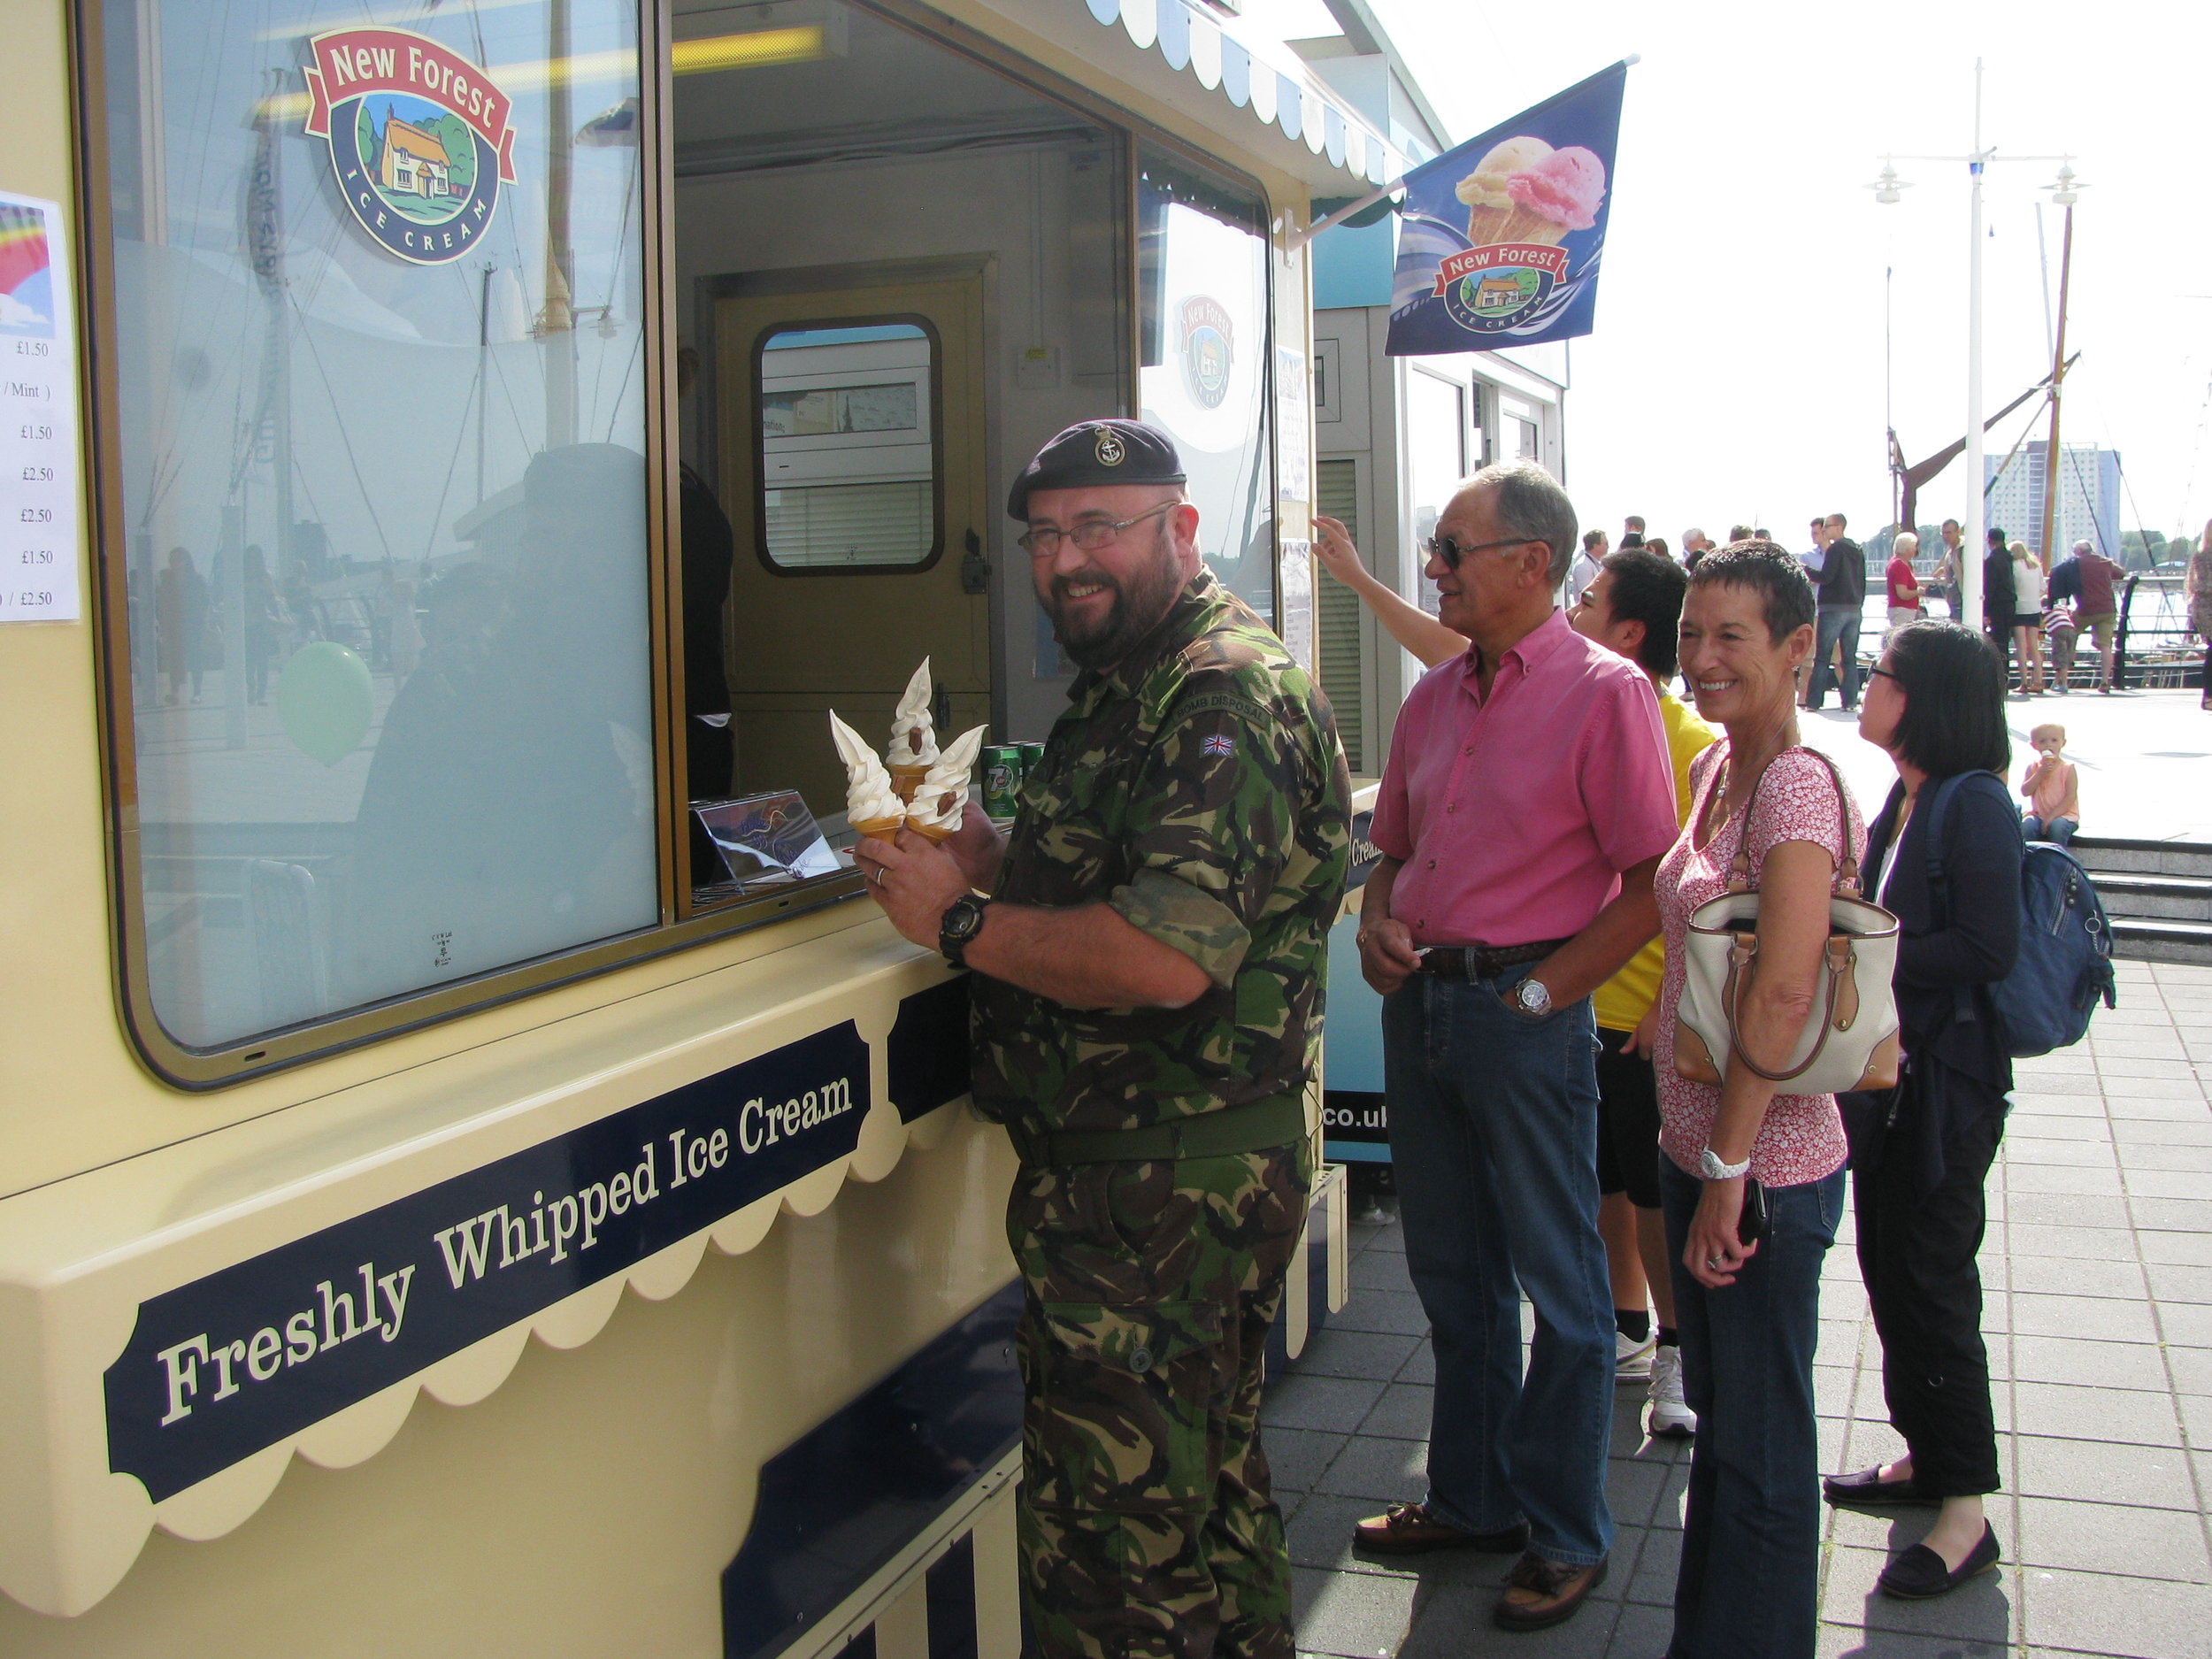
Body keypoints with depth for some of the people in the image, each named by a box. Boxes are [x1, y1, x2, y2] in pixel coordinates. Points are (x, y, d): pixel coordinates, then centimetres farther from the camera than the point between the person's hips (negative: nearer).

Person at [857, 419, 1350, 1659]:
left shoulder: (1227, 695, -19)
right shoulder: (1132, 684, 16)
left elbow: (1167, 956, -30)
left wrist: (960, 921, -20)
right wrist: (982, 854, 3)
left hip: (1158, 1185, -11)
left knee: (1113, 1524, 0)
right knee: (1213, 1473, 24)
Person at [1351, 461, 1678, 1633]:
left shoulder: (1604, 693, -10)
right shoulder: (1435, 698, 11)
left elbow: (1651, 885, -13)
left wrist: (1539, 994, -14)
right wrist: (1379, 921, 0)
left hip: (1527, 1015, -7)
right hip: (1420, 1002, 7)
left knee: (1558, 1284, 6)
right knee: (1453, 1272, 18)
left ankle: (1566, 1535, 22)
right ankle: (1471, 1498, 34)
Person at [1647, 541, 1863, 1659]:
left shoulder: (1798, 785, -20)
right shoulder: (1716, 766, 8)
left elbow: (1782, 996, -25)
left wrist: (1729, 1168, -22)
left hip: (1764, 1160, -9)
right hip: (1694, 1136, 9)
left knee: (1758, 1441, 6)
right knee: (1718, 1413, 22)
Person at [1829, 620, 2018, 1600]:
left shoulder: (1973, 804, -17)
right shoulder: (1904, 795, 10)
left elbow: (1988, 950, -22)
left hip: (1945, 1078, -9)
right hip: (1886, 1068, 9)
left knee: (1932, 1280, -3)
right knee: (1887, 1265, 16)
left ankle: (1967, 1511, 8)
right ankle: (1925, 1456, 31)